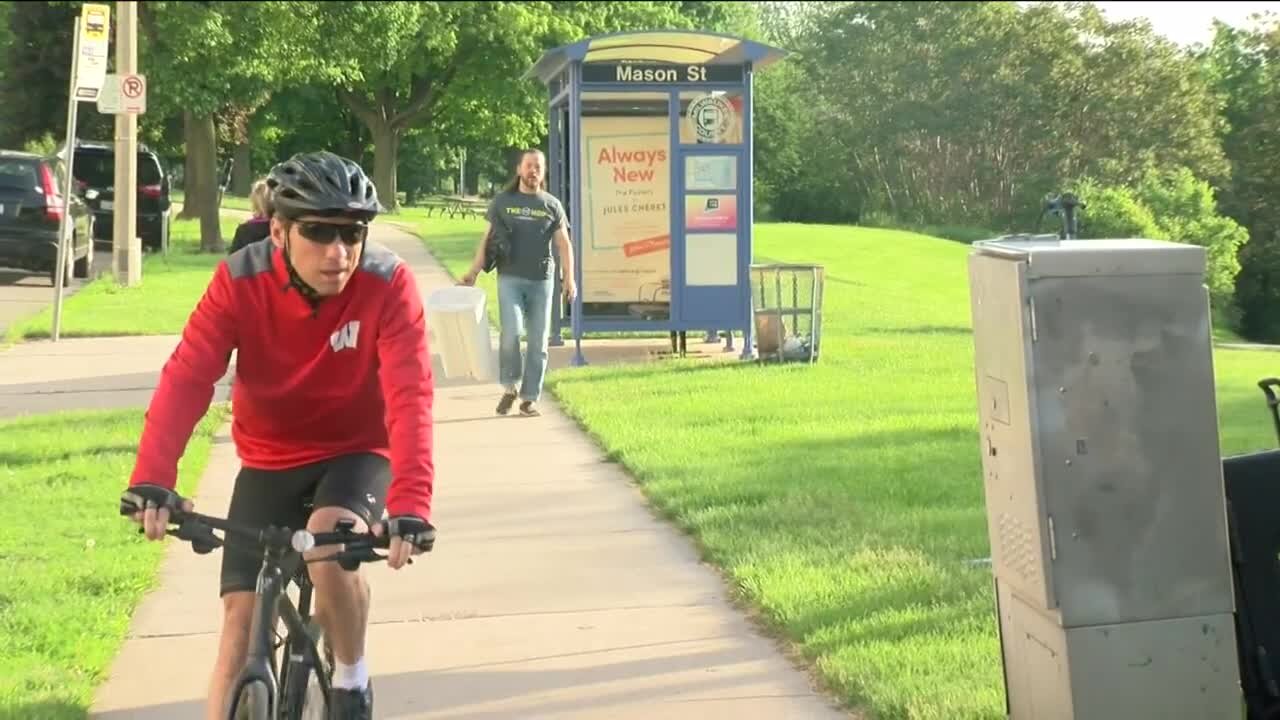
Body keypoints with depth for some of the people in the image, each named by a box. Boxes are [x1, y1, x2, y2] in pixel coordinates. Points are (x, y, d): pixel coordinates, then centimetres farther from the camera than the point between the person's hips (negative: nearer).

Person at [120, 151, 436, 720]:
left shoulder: (387, 284, -23)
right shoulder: (239, 281, -20)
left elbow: (410, 396, -32)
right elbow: (185, 380, -28)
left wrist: (411, 503, -46)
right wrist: (152, 481, -44)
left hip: (356, 453, -2)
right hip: (269, 462, 2)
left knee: (329, 541, -31)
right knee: (241, 618, -5)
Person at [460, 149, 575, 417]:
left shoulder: (551, 205, 8)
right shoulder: (502, 202, 8)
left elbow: (563, 243, 6)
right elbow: (487, 238, 10)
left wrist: (569, 278, -6)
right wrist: (473, 272, 2)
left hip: (541, 280, 1)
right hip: (510, 278, -1)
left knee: (538, 340, 1)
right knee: (510, 332, -17)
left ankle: (529, 397, 10)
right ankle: (509, 387, 3)